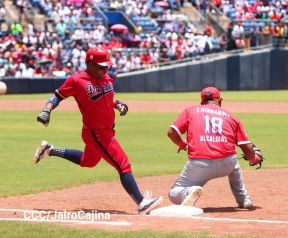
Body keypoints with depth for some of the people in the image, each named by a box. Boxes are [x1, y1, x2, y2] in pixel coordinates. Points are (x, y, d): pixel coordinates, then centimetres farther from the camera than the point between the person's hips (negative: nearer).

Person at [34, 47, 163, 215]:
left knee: (88, 161, 31)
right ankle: (142, 204, -14)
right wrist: (47, 110, -23)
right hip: (96, 134, -9)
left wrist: (119, 104, 0)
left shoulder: (107, 79, 5)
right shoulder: (77, 81, -16)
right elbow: (58, 96, -8)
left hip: (107, 130, 9)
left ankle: (50, 151, 42)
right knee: (123, 165, -13)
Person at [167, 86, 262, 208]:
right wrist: (254, 159, 35)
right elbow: (247, 148, 13)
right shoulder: (230, 117, 17)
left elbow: (172, 132, 5)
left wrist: (181, 144, 26)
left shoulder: (190, 111, 16)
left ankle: (190, 192, -20)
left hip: (199, 164, -2)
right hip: (226, 165, 2)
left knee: (174, 194, 13)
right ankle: (243, 199, 31)